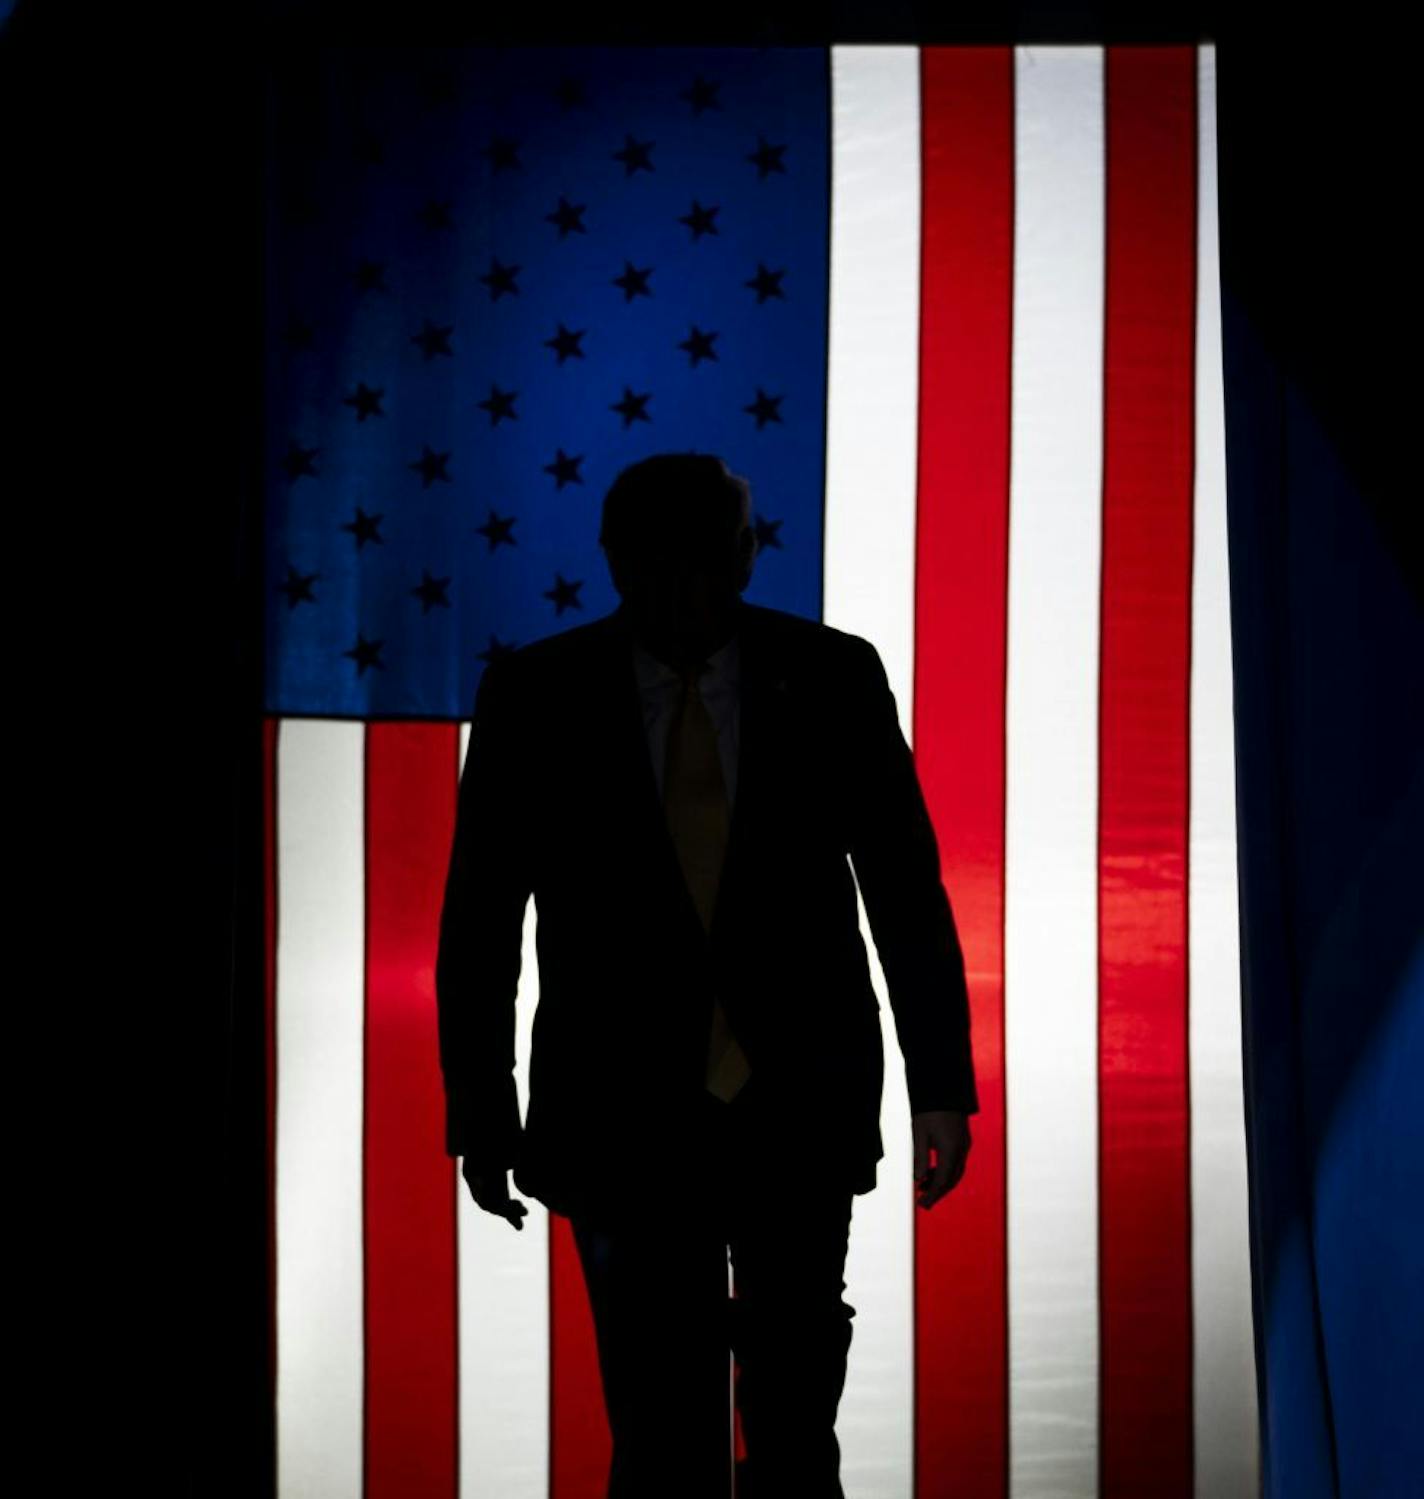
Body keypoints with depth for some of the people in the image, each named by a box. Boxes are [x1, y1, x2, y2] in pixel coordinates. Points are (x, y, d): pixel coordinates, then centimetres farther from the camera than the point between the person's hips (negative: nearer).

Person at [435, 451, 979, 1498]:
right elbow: (480, 920, 2)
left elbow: (907, 888, 2)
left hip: (801, 1107, 1)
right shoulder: (535, 695, -4)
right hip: (624, 1115, 0)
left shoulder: (832, 678, -3)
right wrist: (482, 1116, 1)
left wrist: (941, 1084, -1)